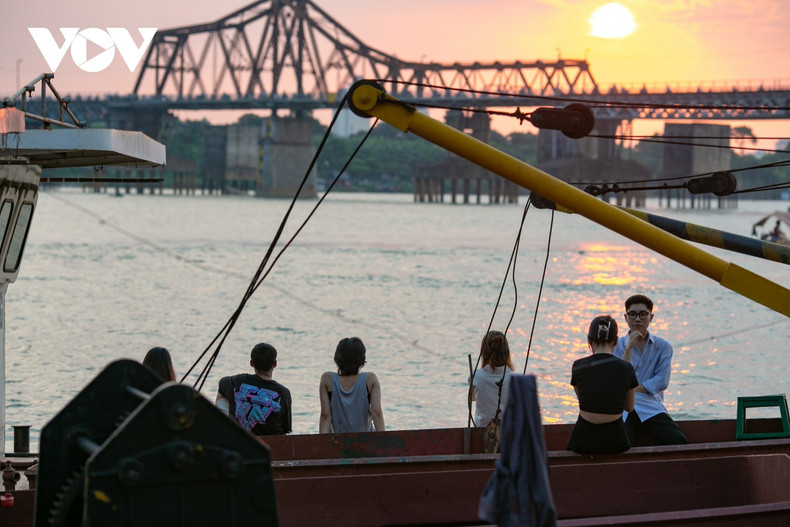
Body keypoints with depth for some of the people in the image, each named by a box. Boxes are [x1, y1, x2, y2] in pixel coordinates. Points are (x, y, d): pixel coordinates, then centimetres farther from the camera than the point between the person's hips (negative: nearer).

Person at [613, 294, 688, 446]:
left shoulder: (663, 347, 12)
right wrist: (629, 348, -8)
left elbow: (662, 381, 0)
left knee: (680, 442, -23)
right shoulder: (617, 345, 10)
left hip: (651, 406, 2)